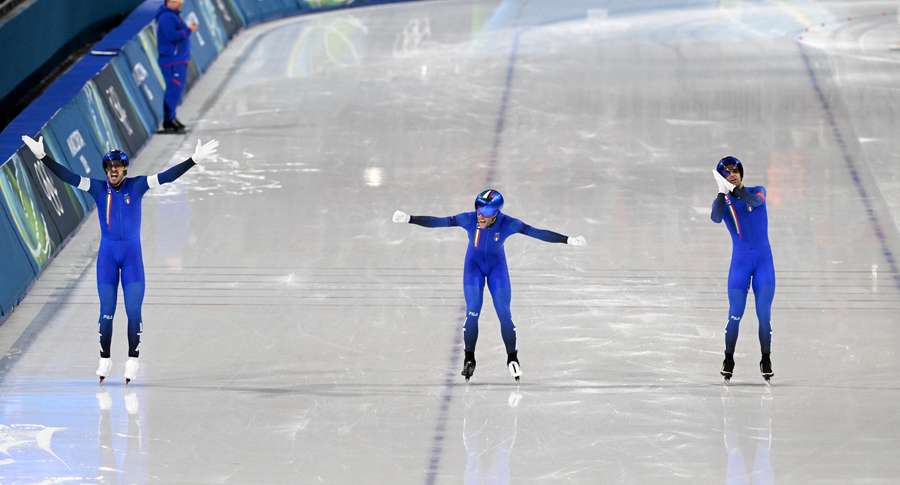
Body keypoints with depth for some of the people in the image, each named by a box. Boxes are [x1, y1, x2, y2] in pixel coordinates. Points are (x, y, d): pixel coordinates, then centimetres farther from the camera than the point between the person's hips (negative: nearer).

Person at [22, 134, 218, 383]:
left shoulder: (136, 186, -4)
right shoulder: (98, 188, -2)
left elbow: (167, 176, -10)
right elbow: (67, 176, -9)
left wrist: (195, 159, -18)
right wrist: (43, 157, -17)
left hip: (132, 255, -1)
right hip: (107, 255, 1)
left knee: (133, 311, -4)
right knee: (106, 311, 3)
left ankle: (132, 360, 6)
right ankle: (105, 359, 14)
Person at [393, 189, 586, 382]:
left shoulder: (508, 224, -28)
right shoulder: (469, 219, -29)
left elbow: (538, 233, -24)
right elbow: (437, 222, -27)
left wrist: (568, 240, -27)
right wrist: (409, 219, -33)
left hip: (497, 267, 0)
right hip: (474, 265, 0)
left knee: (504, 314, -5)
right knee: (472, 313, -10)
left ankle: (512, 358, 13)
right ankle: (469, 359, 7)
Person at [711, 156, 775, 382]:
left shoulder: (757, 192, 4)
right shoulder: (723, 202, 3)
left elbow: (755, 201, -21)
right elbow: (716, 218, -20)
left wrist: (734, 189, -29)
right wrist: (722, 193, -25)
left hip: (764, 260, 0)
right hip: (740, 260, 0)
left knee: (764, 315, -2)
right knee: (735, 315, -4)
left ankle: (766, 360, 7)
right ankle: (728, 359, 8)